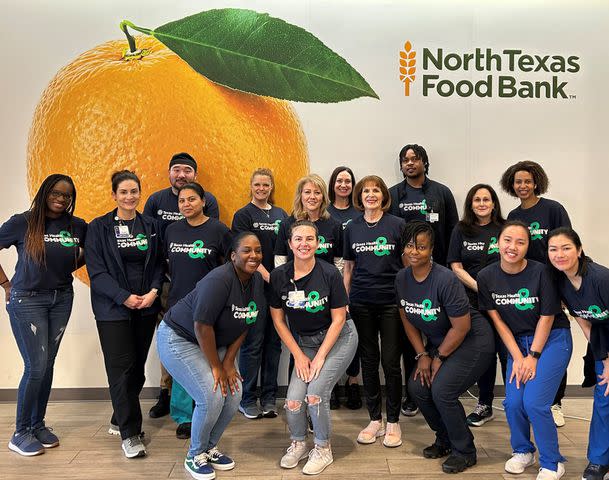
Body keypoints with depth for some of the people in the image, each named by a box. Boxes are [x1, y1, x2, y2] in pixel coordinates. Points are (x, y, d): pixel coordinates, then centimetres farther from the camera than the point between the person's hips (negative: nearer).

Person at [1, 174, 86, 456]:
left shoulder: (77, 226, 1)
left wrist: (67, 270, 4)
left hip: (61, 300, 4)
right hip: (27, 301, -4)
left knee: (48, 365, 9)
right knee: (36, 367, -6)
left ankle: (38, 425, 24)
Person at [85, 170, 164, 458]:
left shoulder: (151, 226, 8)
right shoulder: (99, 227, -1)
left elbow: (159, 264, 9)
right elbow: (96, 271, -6)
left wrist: (154, 291, -8)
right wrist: (124, 297, -14)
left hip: (146, 307, 3)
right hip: (113, 309, -3)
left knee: (137, 368, 8)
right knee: (121, 369, -5)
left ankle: (119, 420, 28)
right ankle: (129, 434, 5)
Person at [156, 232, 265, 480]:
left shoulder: (257, 281, -5)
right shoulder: (219, 280, -29)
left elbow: (244, 325, 2)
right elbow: (202, 325, -27)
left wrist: (229, 361, -4)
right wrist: (216, 367, -18)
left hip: (213, 342, 8)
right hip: (179, 338, -7)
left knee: (234, 393, -3)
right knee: (212, 397, -16)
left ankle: (209, 448, 21)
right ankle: (194, 456, 10)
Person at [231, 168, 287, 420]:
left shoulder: (281, 214, 14)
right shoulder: (243, 215, 0)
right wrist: (268, 276, -18)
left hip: (278, 287, 5)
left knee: (273, 343, 9)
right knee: (252, 344, 0)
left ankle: (269, 398, 20)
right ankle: (247, 399, 12)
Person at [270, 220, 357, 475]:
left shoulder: (329, 273, -17)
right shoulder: (279, 275, -9)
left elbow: (338, 319, -12)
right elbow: (278, 319, 0)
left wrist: (320, 357, -14)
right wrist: (298, 355, -4)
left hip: (339, 339, -3)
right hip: (304, 341, 3)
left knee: (315, 391, -18)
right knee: (294, 398, -11)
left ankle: (323, 449, 9)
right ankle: (298, 444, 21)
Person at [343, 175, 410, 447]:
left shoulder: (397, 225, -1)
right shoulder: (352, 228, 8)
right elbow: (348, 267, 13)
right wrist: (344, 300, 9)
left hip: (391, 302, -3)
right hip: (361, 303, 3)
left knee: (391, 361, 1)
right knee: (368, 360, 10)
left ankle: (393, 422, 17)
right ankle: (375, 420, 22)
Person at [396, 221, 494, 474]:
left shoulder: (445, 280, -27)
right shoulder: (402, 278, -5)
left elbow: (462, 326, -22)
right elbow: (407, 320, 5)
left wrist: (438, 358, -12)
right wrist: (422, 355, -2)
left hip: (473, 341, -7)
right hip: (439, 342, 7)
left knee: (442, 391, -19)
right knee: (417, 386, -6)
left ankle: (464, 451, 6)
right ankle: (444, 440, 19)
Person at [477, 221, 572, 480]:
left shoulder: (540, 272, -18)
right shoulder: (486, 276, -9)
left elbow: (547, 317, -11)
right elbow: (497, 319, -3)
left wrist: (533, 356, -11)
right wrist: (517, 357, -7)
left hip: (552, 339, -3)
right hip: (518, 341, 3)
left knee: (534, 402, -16)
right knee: (513, 402, -9)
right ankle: (523, 451, 22)